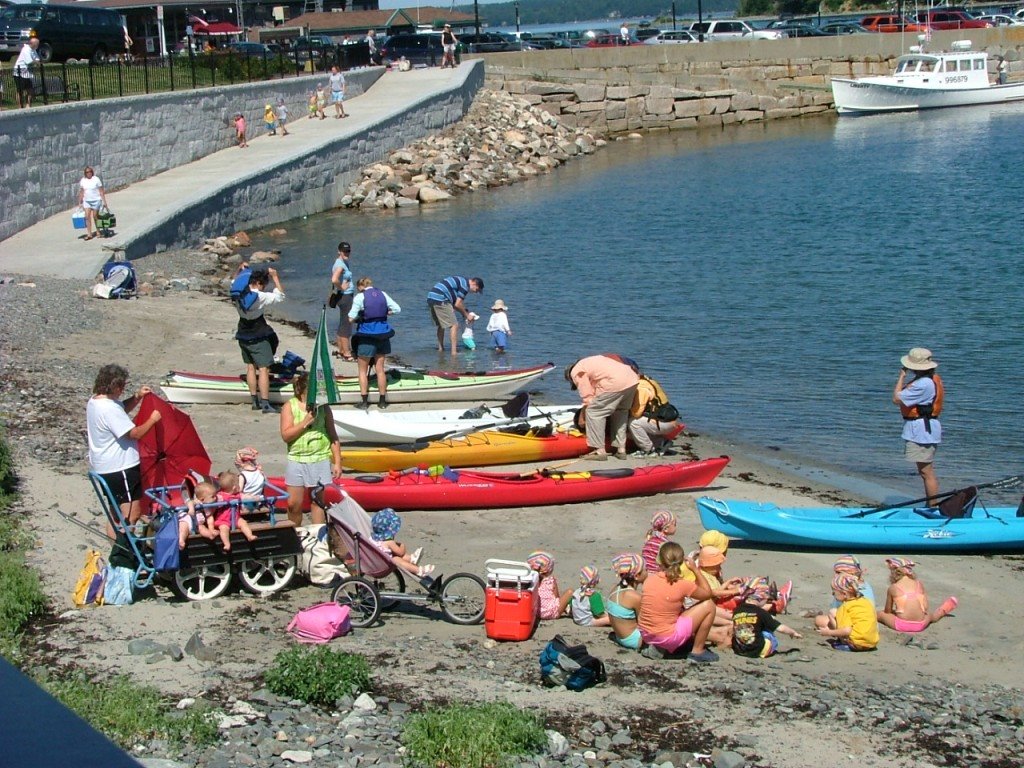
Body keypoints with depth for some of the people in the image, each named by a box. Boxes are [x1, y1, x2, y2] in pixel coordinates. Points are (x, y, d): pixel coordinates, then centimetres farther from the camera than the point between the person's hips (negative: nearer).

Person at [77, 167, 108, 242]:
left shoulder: (96, 179, -6)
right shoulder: (82, 181, 4)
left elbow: (101, 192, -5)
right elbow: (81, 192, 10)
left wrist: (104, 201, -8)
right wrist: (80, 203, 9)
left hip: (96, 201, -3)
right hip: (86, 201, 3)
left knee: (95, 217, 3)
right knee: (87, 217, -6)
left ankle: (98, 231, 21)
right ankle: (89, 234, -5)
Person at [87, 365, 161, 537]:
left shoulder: (95, 400, 6)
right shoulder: (110, 409, -25)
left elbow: (122, 410, 23)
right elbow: (134, 433, -23)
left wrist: (137, 397, 9)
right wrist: (152, 420, -8)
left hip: (103, 467, 11)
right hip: (120, 468, -11)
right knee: (132, 513, -5)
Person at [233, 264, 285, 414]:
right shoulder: (260, 297, -21)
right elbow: (280, 296, -16)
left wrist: (239, 270, 14)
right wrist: (275, 277, -12)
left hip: (243, 338, 7)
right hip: (258, 339, -7)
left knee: (250, 367, 15)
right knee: (263, 369, -5)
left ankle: (255, 401, 19)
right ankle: (265, 404, -9)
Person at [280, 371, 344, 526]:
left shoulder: (323, 407, 2)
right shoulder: (290, 406, -2)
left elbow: (333, 436, 6)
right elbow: (286, 435, -9)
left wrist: (337, 462, 3)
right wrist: (305, 422, -18)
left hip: (321, 460, 0)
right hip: (297, 460, 0)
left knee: (318, 501, 4)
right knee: (293, 503, 4)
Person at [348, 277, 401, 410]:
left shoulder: (360, 297, -10)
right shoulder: (382, 294, 3)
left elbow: (351, 318, -14)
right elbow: (397, 309, 2)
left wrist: (360, 317, 6)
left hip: (367, 336, -4)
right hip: (382, 335, 4)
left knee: (363, 370, 9)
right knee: (380, 369, 13)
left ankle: (364, 401, 7)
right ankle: (382, 401, 17)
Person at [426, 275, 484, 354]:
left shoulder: (460, 281, 24)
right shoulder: (465, 285, -5)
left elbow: (454, 303, 23)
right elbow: (457, 304, -7)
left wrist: (465, 312, 18)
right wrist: (466, 315, 6)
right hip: (440, 300, -10)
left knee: (441, 325, 24)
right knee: (454, 325, -5)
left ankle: (440, 348, 29)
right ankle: (454, 351, -9)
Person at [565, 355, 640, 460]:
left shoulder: (576, 372, 8)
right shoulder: (589, 362, 34)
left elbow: (587, 396, 3)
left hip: (616, 384, -9)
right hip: (632, 380, 9)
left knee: (594, 413, 2)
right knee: (621, 412, 25)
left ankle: (600, 451, 2)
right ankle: (621, 450, 25)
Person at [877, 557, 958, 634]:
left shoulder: (893, 588, 2)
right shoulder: (919, 585, 9)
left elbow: (887, 611, 10)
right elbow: (925, 607, 10)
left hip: (901, 626, -4)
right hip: (920, 625, 4)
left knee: (880, 614, 24)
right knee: (930, 616, 41)